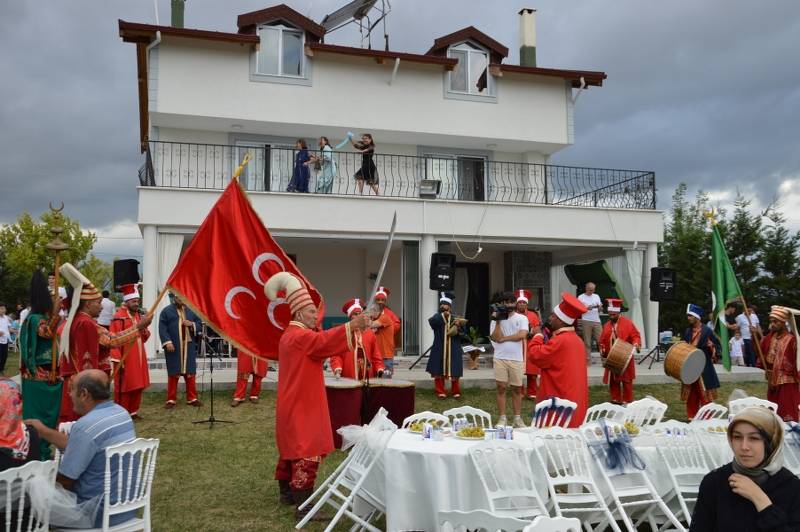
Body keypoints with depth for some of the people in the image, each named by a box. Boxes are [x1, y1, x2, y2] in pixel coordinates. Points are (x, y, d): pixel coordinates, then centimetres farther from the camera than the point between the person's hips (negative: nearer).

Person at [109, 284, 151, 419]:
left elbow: (144, 338, 19)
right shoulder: (118, 317, -13)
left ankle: (133, 411, 22)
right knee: (124, 386, 0)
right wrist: (117, 359, -21)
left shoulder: (138, 316, 12)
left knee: (137, 385, 11)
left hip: (138, 358, 8)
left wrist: (145, 330, -4)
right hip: (125, 358, -8)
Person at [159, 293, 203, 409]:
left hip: (189, 347, 3)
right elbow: (162, 328, -6)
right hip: (173, 347, -3)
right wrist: (167, 341, -16)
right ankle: (171, 400, 9)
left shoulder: (191, 310, 11)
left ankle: (192, 398, 14)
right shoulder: (166, 311, 1)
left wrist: (191, 324, -8)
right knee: (173, 374, 1)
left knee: (190, 373, 6)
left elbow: (199, 324, 13)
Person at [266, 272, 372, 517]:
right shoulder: (299, 336, -18)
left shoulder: (291, 334, 15)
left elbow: (317, 347, 16)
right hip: (302, 406, -11)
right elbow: (324, 341, -33)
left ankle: (288, 493, 29)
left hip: (295, 404, 11)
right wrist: (353, 325, -36)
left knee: (292, 448, 18)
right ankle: (303, 505, -9)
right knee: (307, 453, -9)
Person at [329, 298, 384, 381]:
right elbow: (336, 354, -2)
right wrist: (337, 369, -18)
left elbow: (376, 355, 12)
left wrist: (380, 370, -1)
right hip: (348, 378, -3)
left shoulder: (370, 333, 11)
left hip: (368, 378, 3)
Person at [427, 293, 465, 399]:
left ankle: (456, 392, 19)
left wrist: (459, 326, -20)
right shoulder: (437, 317, 3)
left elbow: (462, 332, 2)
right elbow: (431, 321, -20)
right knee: (438, 372, 3)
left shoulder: (455, 318, 7)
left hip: (453, 349, 0)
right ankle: (440, 392, 16)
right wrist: (443, 315, -32)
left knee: (454, 372, 4)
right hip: (439, 349, 0)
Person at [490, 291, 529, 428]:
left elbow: (522, 335, -13)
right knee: (501, 388, 1)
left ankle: (518, 418, 13)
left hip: (516, 359, 0)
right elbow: (496, 338, -6)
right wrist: (498, 320, -11)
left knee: (517, 389, 6)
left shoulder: (522, 318, 3)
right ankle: (502, 418, 6)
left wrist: (504, 338, -8)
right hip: (500, 358, 1)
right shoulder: (496, 319, 6)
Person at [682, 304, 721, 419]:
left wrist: (712, 346, -24)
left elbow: (717, 345, -4)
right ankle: (692, 418, 19)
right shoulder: (687, 331, 9)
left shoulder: (707, 330, -8)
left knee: (705, 396, 0)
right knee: (691, 395, 10)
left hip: (703, 368, -5)